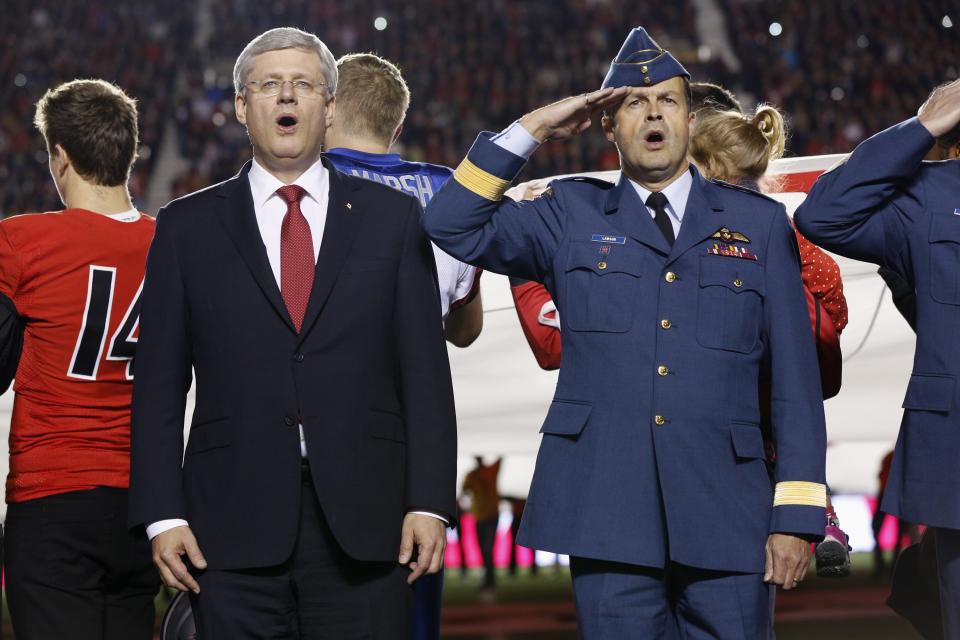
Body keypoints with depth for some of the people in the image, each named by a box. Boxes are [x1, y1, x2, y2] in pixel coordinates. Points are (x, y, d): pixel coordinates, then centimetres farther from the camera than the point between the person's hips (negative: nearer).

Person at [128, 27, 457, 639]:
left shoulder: (392, 216, 9)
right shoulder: (188, 226, 9)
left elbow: (425, 371, 5)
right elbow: (160, 385, 6)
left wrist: (429, 502, -3)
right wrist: (162, 515, -3)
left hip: (365, 522, 0)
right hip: (234, 528, 0)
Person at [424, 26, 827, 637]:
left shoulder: (760, 222, 11)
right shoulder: (572, 215, 13)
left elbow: (795, 378, 6)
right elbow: (452, 225, 1)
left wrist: (797, 516, -2)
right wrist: (531, 130, -1)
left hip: (726, 517, 0)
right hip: (607, 512, 0)